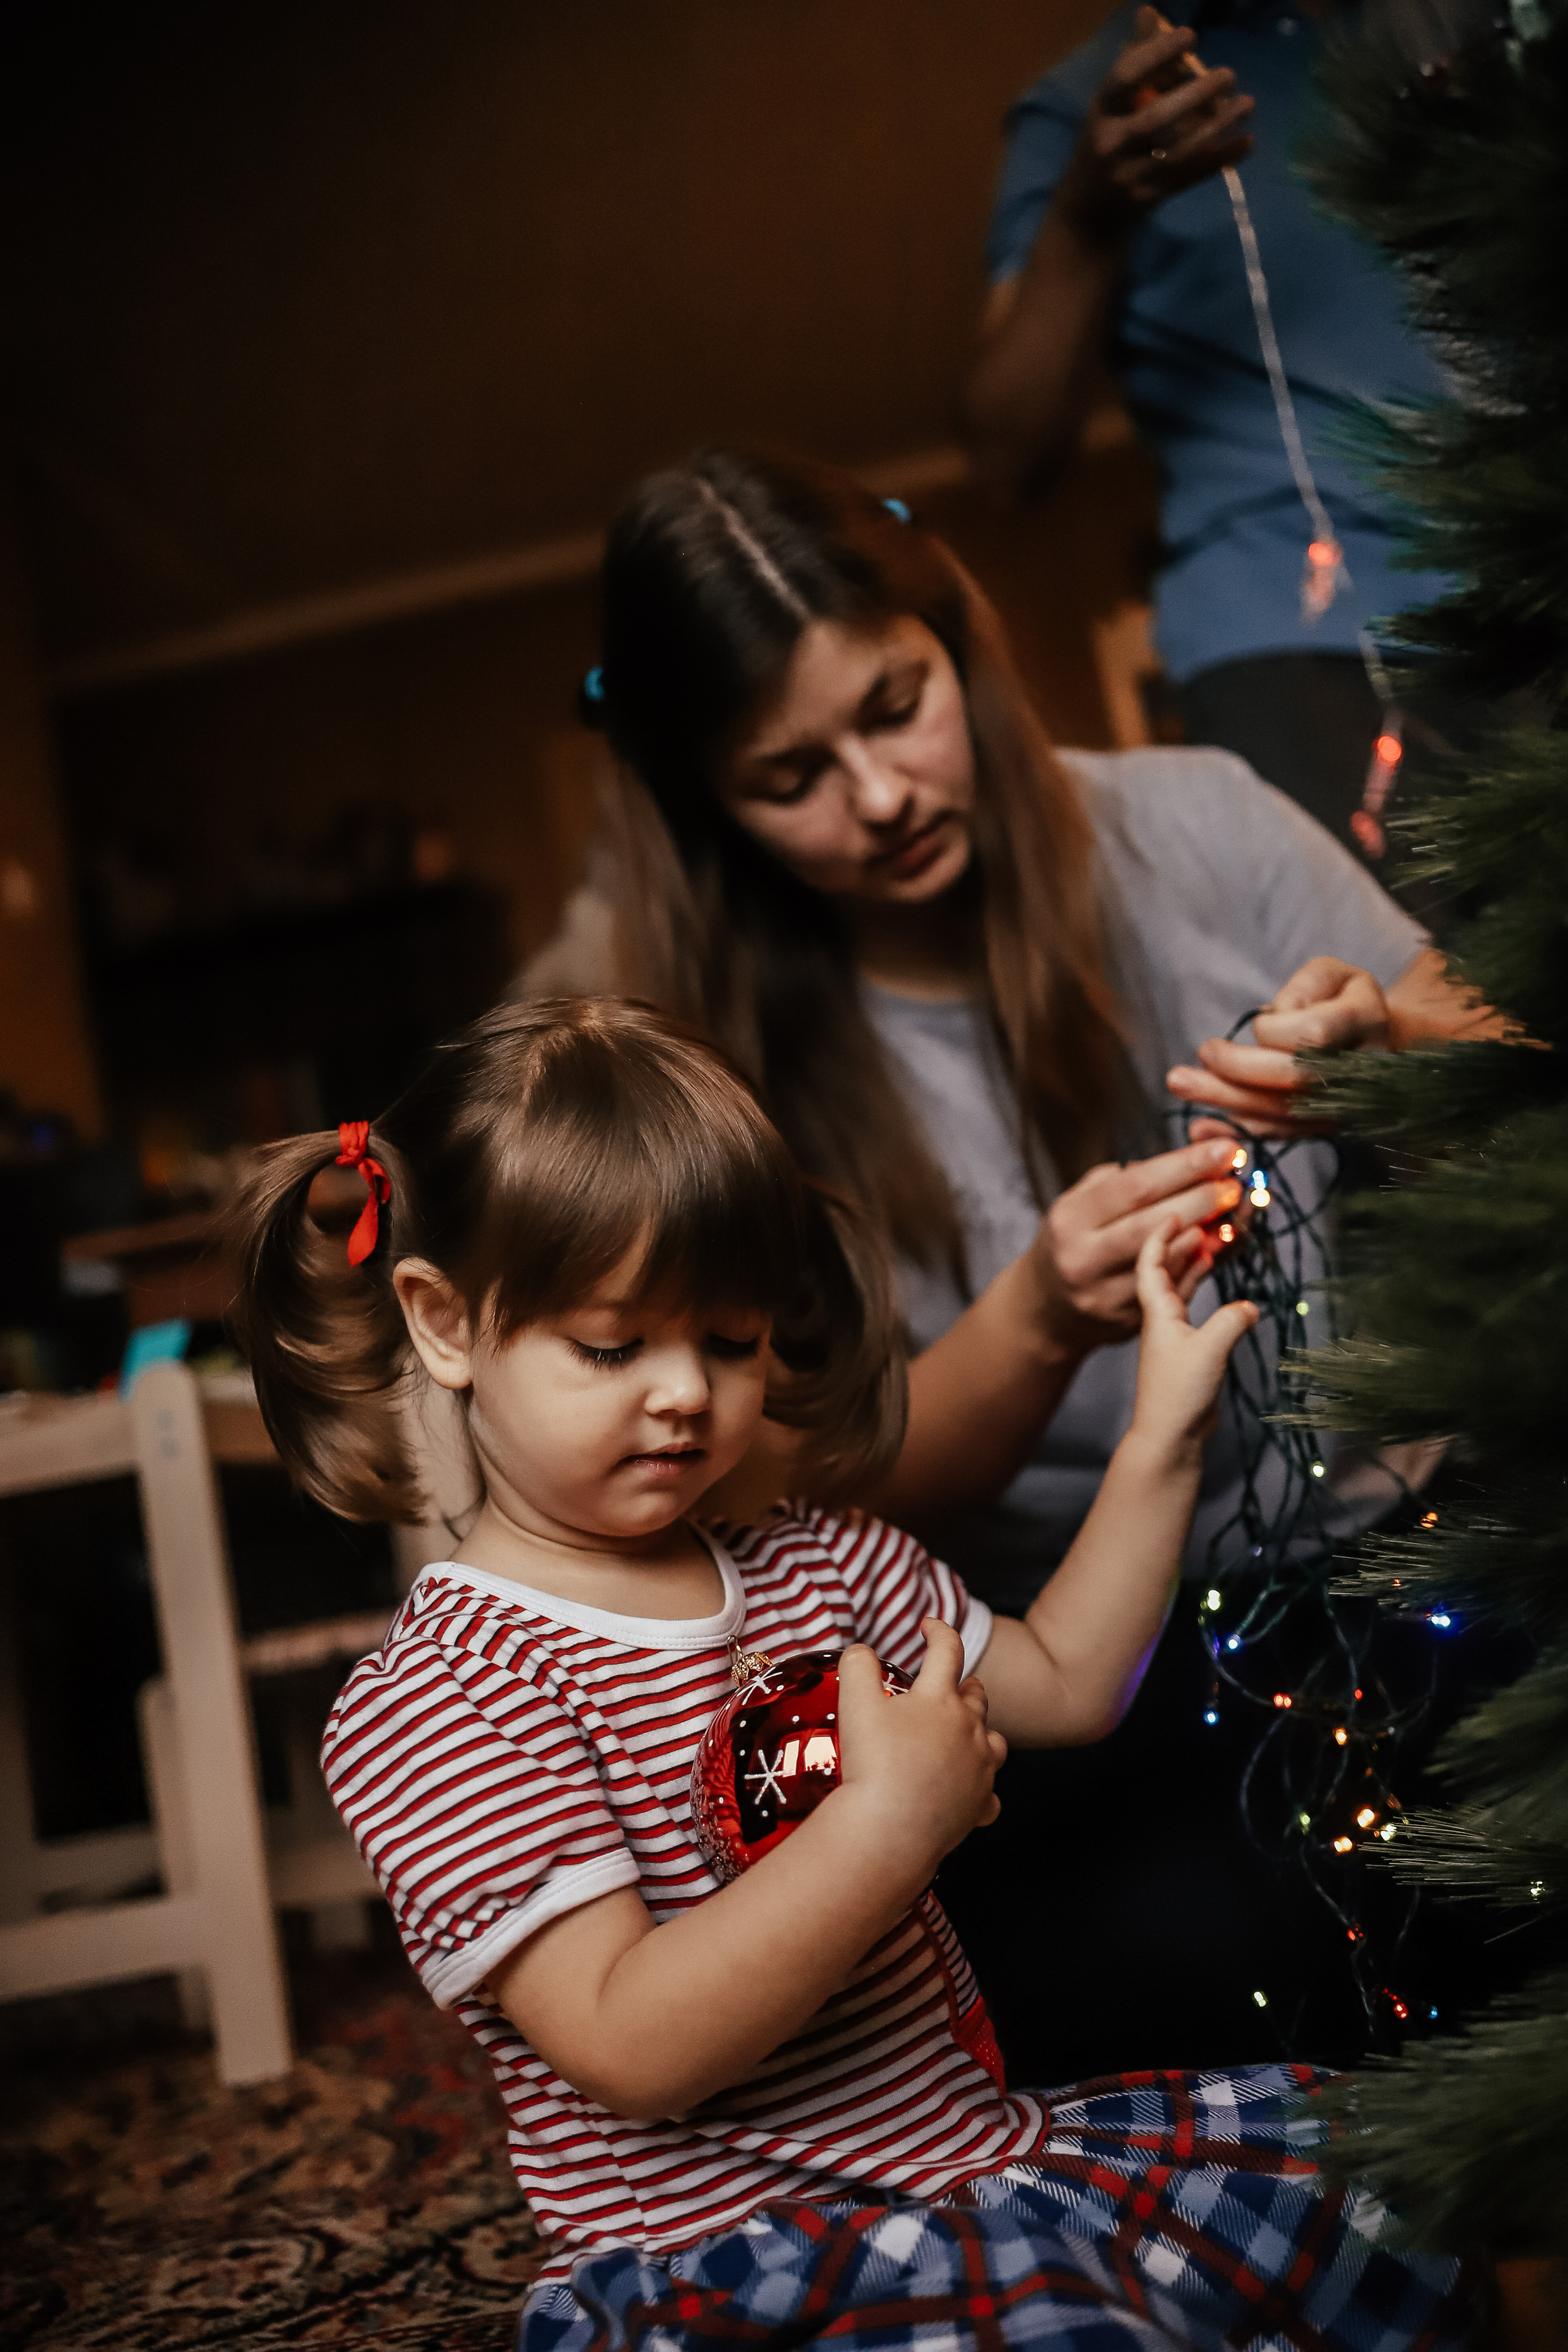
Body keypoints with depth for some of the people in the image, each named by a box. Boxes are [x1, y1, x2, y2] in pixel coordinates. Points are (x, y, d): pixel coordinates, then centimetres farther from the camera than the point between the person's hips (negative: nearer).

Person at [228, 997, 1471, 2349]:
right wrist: (893, 1819, -28)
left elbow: (1066, 1683, 21)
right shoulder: (429, 1704, -15)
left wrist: (1163, 1439, 12)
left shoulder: (810, 1567, 9)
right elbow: (632, 2050, -24)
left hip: (979, 2143, 8)